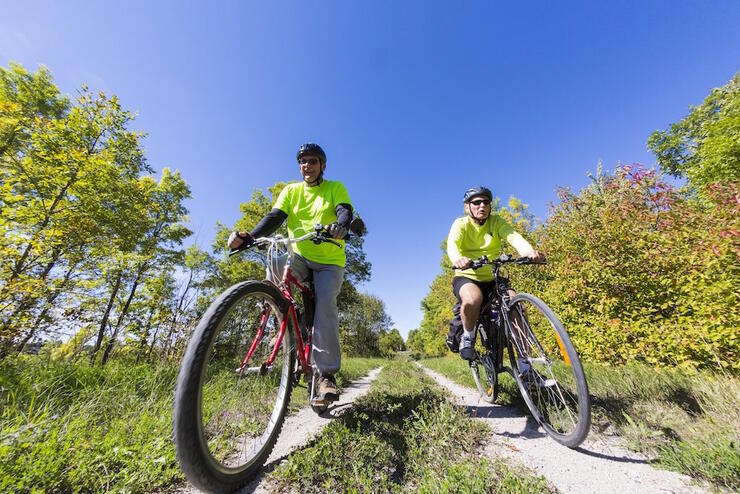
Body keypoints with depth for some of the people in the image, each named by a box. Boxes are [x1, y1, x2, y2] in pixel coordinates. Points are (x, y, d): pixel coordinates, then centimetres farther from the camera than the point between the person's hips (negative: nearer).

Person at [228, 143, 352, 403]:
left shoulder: (335, 188, 3)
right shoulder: (291, 191, 9)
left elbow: (345, 211, -16)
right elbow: (274, 218, -5)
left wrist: (341, 225, -41)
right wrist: (250, 236, -25)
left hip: (329, 261, -2)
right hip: (299, 257, 3)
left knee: (325, 303, -24)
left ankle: (327, 374, -12)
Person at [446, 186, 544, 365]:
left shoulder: (496, 221, 0)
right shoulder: (461, 224, -6)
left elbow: (514, 237, -20)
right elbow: (452, 244, -27)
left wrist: (530, 251, -43)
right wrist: (458, 259, -51)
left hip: (493, 279, 3)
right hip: (466, 277, -3)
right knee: (473, 298, -36)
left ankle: (525, 362, -3)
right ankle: (467, 337, -6)